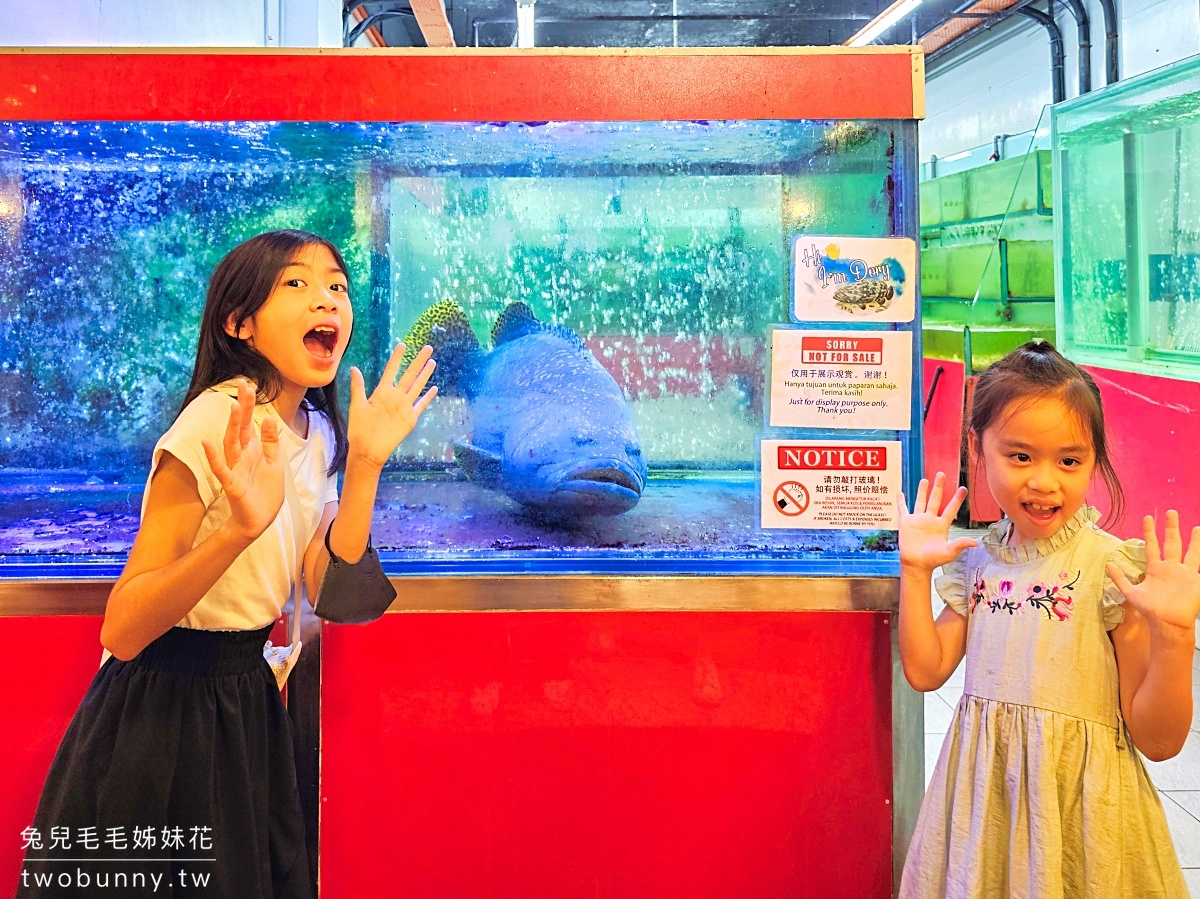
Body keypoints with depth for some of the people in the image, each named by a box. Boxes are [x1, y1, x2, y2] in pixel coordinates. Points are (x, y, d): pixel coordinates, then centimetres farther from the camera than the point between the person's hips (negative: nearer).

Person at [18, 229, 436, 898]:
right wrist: (238, 530, -42)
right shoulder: (217, 424, -23)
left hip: (247, 709, 7)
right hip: (160, 713, -7)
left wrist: (365, 463, -12)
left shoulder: (315, 430, 1)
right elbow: (123, 631, -27)